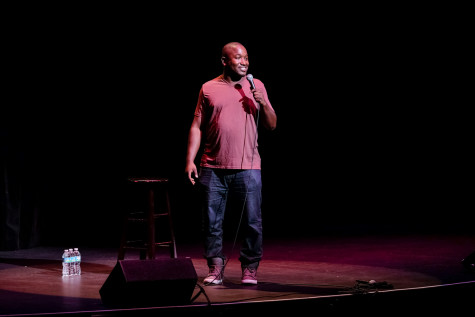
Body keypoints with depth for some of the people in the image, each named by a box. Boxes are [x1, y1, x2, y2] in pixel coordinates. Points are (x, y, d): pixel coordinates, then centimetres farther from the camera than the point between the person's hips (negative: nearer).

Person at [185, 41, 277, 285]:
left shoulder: (256, 86, 9)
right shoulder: (209, 89, 8)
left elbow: (271, 125, 10)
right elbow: (197, 127, 8)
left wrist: (263, 104, -8)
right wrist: (190, 160, 1)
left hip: (247, 167, 0)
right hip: (213, 169, 0)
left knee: (252, 221, -2)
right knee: (212, 222, 2)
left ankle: (250, 269, 9)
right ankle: (215, 268, 13)